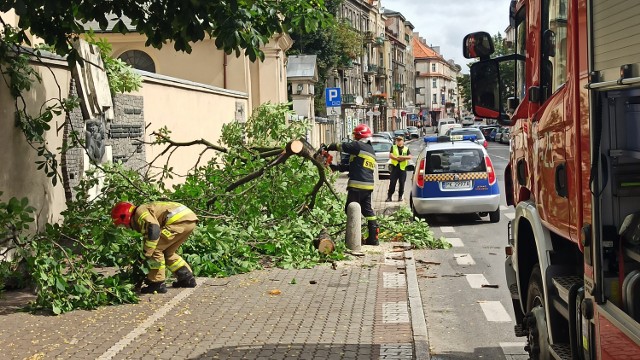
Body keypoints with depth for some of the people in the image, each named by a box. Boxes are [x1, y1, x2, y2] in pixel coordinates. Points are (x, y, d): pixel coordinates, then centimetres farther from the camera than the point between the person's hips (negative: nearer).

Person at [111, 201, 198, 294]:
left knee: (155, 249, -4)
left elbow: (154, 229, -19)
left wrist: (146, 254, -13)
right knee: (167, 252, 22)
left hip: (180, 219, -10)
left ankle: (157, 284, -1)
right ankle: (187, 278, 25)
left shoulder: (140, 212, -2)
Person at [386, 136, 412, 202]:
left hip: (403, 167, 1)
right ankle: (389, 197, -1)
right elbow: (390, 155, -3)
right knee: (392, 182, -4)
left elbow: (409, 156, 0)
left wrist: (403, 157, -15)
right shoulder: (393, 147, 10)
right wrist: (397, 158, -12)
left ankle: (400, 197, 11)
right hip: (395, 167, -1)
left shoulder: (406, 148, 11)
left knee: (402, 183, 2)